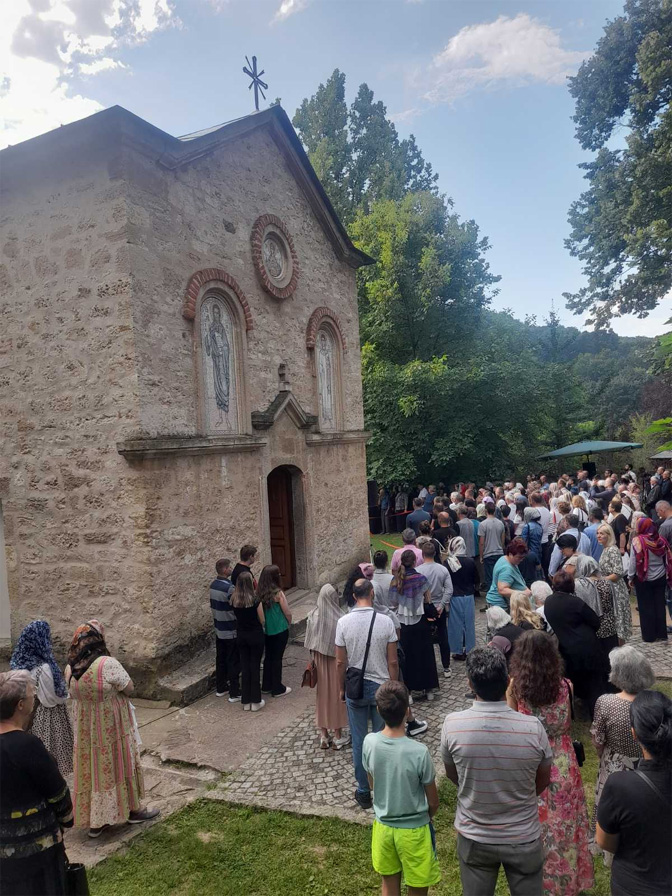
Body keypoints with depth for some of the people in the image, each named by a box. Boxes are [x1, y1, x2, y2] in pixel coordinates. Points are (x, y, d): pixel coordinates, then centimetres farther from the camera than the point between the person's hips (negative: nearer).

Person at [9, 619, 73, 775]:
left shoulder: (20, 663, -4)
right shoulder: (43, 668, -27)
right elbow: (51, 699, -19)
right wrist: (65, 692, -2)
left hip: (29, 717, 7)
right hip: (47, 719, -7)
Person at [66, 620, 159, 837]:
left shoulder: (70, 668, -6)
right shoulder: (107, 664, -26)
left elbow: (74, 693, 11)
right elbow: (129, 688, -16)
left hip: (85, 728, 6)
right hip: (111, 726, -5)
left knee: (91, 767, 17)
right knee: (118, 765, 12)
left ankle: (93, 820, 27)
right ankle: (133, 810, 29)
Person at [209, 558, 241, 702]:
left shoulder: (213, 585, 3)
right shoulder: (229, 588, -25)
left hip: (219, 629, 8)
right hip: (231, 631, -8)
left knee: (220, 659, 18)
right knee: (234, 662, 2)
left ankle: (220, 688, 29)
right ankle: (234, 694, 8)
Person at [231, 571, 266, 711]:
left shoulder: (234, 600, -7)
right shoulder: (255, 600, -19)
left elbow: (236, 616, 4)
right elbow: (262, 620, -9)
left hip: (241, 635, 4)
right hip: (255, 635, -4)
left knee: (244, 666, 13)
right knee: (255, 666, 7)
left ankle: (246, 702, 21)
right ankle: (255, 702, 15)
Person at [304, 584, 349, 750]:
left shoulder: (312, 616, -11)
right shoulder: (340, 618, -22)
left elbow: (309, 643, -3)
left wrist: (314, 660, 11)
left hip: (319, 663, 3)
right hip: (337, 662, -3)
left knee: (322, 695, 16)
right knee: (336, 695, 12)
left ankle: (324, 736, 27)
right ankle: (338, 736, 24)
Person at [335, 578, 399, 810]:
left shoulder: (343, 622, -11)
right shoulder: (385, 621, -13)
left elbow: (340, 662, -5)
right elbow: (392, 662, -8)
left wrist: (341, 688, 10)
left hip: (355, 687, 1)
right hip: (380, 686, 0)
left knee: (359, 741, 12)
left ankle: (363, 792, 24)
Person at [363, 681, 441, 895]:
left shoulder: (369, 742, -18)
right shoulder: (419, 752, -29)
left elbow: (372, 785, 1)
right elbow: (433, 802, -12)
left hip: (383, 826, 3)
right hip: (414, 831, -3)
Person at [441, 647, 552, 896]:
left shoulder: (452, 725, -23)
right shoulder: (533, 728, -24)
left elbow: (452, 775, -3)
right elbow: (543, 781, -5)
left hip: (474, 837, 0)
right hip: (524, 837, 0)